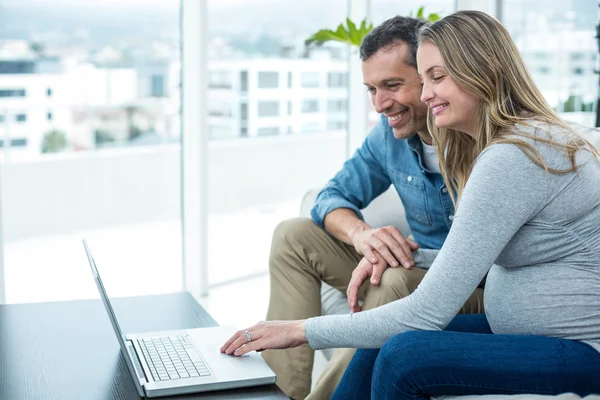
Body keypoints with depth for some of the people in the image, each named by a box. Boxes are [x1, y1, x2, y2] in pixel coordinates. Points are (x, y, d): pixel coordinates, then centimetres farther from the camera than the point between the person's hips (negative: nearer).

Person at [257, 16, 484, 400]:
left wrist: (418, 257, -35)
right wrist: (361, 233, -20)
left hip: (480, 286, -7)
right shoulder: (390, 132, -1)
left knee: (399, 280, -39)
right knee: (293, 234, -2)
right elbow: (333, 196, 3)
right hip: (414, 266, 7)